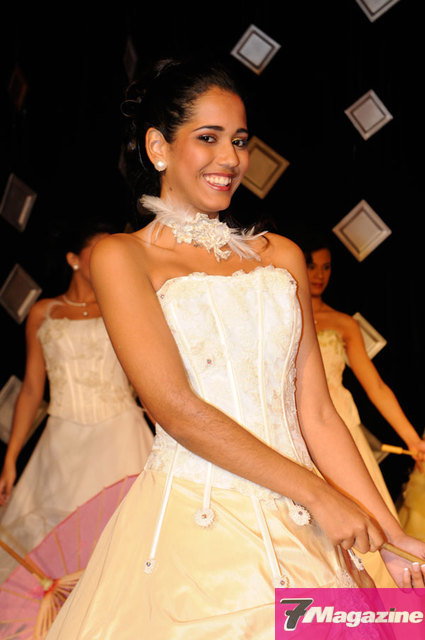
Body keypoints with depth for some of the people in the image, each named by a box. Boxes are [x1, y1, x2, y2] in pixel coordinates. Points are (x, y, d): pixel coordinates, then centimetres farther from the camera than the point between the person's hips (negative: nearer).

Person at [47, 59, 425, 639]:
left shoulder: (282, 256, 11)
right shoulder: (121, 256, -2)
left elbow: (316, 414, 6)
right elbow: (175, 408, -12)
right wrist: (317, 493, -12)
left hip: (298, 527, 4)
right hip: (189, 524, -3)